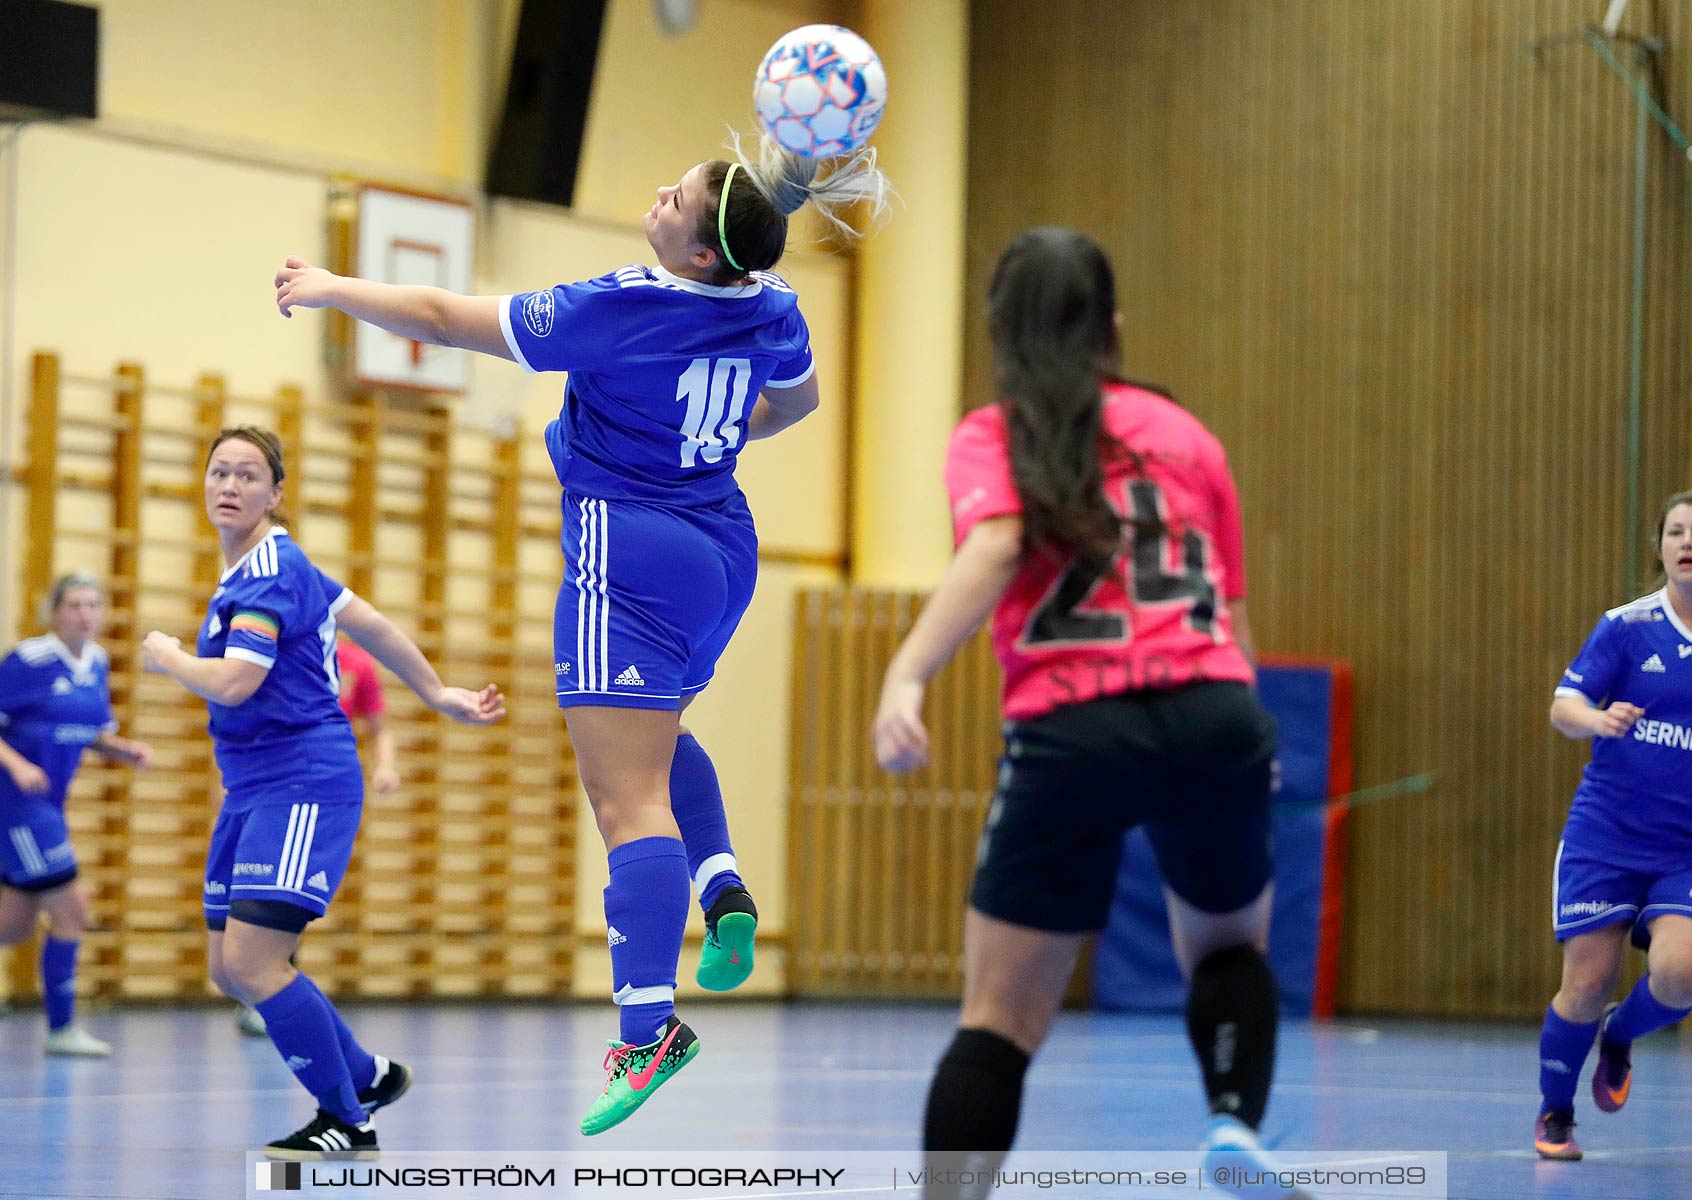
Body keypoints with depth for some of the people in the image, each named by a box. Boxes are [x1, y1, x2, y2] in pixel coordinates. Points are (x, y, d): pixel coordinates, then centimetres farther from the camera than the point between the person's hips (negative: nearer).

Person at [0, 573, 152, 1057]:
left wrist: (125, 750, 1)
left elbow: (96, 733, 20)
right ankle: (61, 1030, 1)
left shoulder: (97, 664, 8)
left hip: (48, 803, 8)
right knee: (70, 909, -9)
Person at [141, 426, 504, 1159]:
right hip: (252, 789, 10)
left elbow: (231, 683, -25)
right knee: (229, 969, 8)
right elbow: (371, 626, 22)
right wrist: (439, 696, 29)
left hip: (302, 786, -10)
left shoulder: (269, 573, -15)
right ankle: (368, 1076, 25)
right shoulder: (253, 569, 15)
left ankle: (348, 1122, -4)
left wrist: (166, 657, -5)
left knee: (253, 961, -17)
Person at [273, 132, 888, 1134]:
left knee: (626, 794, -9)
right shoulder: (773, 309, -1)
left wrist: (331, 291, 4)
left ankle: (649, 1025, -17)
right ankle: (724, 889, 9)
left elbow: (449, 320, -10)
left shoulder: (615, 313, -19)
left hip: (629, 554, -8)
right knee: (655, 732, 31)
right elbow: (797, 400, 22)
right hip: (723, 545, 8)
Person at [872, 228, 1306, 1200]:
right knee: (1228, 947, 27)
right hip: (1217, 717, 2)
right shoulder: (1184, 433, 19)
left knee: (1001, 1019, 6)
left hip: (1071, 736, -2)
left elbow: (994, 550, -12)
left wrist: (905, 676, -23)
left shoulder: (991, 438, 10)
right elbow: (1235, 624, 17)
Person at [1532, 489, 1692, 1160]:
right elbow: (1563, 707, -8)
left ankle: (1619, 1037, 14)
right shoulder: (1627, 626, -2)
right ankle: (1554, 1114, 19)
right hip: (1605, 834, -1)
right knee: (1588, 981, -6)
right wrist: (1597, 718, -30)